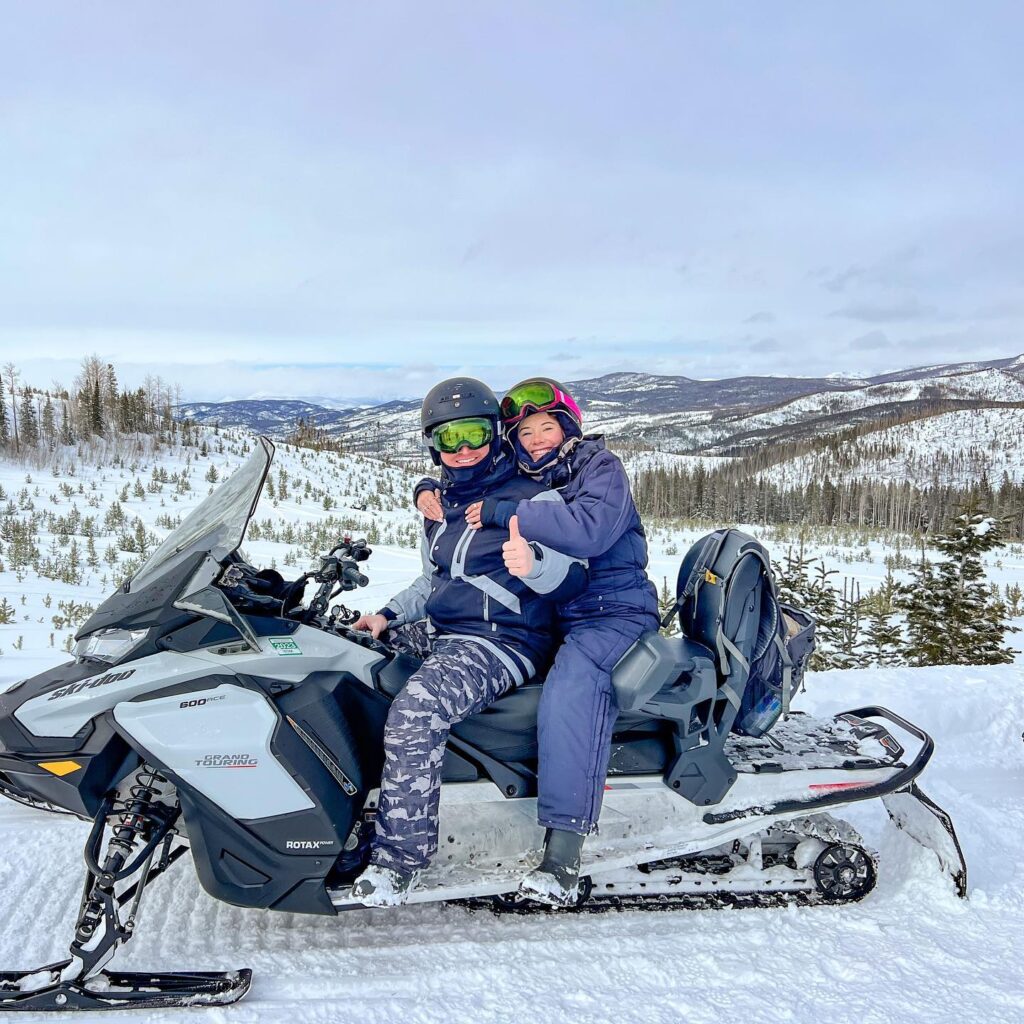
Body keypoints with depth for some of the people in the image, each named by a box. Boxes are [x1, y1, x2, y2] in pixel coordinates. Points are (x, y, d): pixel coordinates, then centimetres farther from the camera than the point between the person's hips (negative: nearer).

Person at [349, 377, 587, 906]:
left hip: (504, 641, -9)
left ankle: (400, 854, -19)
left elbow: (572, 576, -16)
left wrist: (532, 563, -38)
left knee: (414, 711, -32)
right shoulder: (440, 507, 17)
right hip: (438, 634, 9)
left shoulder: (534, 499, -6)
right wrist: (389, 614, 11)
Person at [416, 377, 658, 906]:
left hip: (614, 611, -7)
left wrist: (502, 513, -23)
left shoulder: (602, 469, -4)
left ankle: (563, 849, -40)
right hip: (543, 616, 7)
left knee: (572, 678, -37)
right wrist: (429, 490, 5)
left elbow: (589, 529, -26)